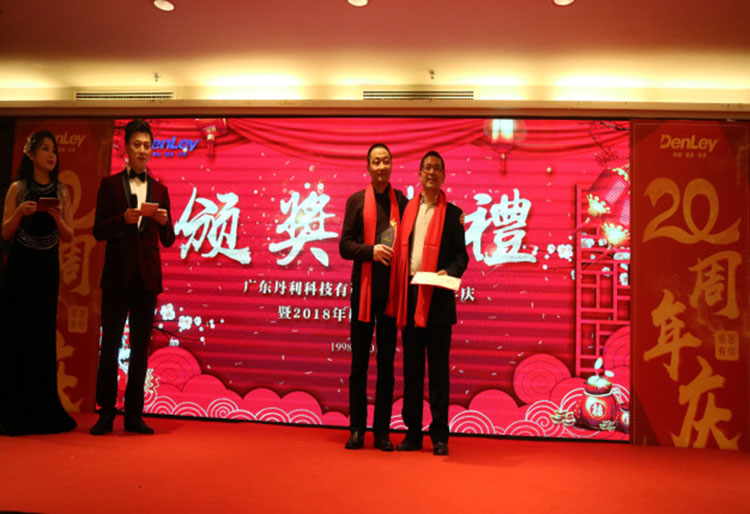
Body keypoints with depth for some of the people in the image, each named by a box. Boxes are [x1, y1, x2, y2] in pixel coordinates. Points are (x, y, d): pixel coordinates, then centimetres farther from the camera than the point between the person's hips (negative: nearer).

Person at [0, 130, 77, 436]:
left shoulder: (61, 192, 7)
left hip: (48, 269, 2)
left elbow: (69, 237, 4)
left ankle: (41, 412, 15)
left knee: (43, 337, 6)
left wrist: (57, 217, -14)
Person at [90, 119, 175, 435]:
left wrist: (164, 223, -11)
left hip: (147, 275, 2)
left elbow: (168, 241, 10)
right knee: (110, 344, 1)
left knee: (141, 346, 5)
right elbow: (98, 231, -1)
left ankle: (133, 414, 12)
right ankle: (106, 413, 11)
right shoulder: (110, 185, 6)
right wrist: (123, 219, -18)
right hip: (117, 273, -2)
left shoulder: (159, 190, 12)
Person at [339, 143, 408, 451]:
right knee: (359, 362, 6)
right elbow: (345, 246, 0)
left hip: (391, 290, 1)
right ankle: (357, 429, 16)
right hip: (364, 289, -1)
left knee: (387, 364, 6)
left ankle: (382, 431, 15)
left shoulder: (402, 201, 7)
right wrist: (371, 250, -17)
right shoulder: (356, 201, 5)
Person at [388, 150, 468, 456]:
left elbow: (461, 254, 3)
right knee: (411, 368, 9)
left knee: (438, 370, 1)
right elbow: (401, 253, 10)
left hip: (437, 300, -3)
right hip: (409, 299, 3)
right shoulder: (407, 209, 14)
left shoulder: (452, 213, 6)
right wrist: (397, 297, 3)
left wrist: (449, 272, -18)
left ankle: (440, 436, 10)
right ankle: (413, 433, 18)